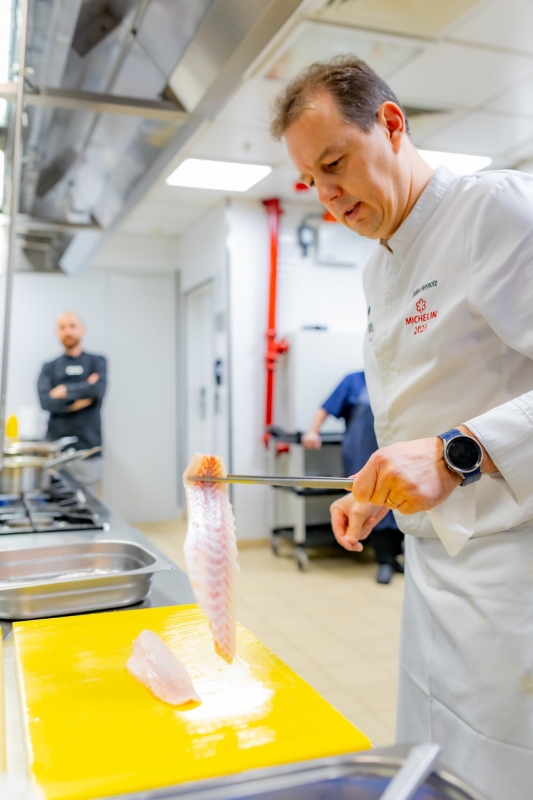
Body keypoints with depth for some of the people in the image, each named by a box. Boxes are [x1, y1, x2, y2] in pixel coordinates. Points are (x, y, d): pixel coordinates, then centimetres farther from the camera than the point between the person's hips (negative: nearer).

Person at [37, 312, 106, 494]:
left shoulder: (97, 362, 8)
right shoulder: (49, 368, 12)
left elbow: (98, 390, -11)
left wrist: (65, 391, -3)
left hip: (88, 452, -1)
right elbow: (46, 401, -4)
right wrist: (80, 398, -9)